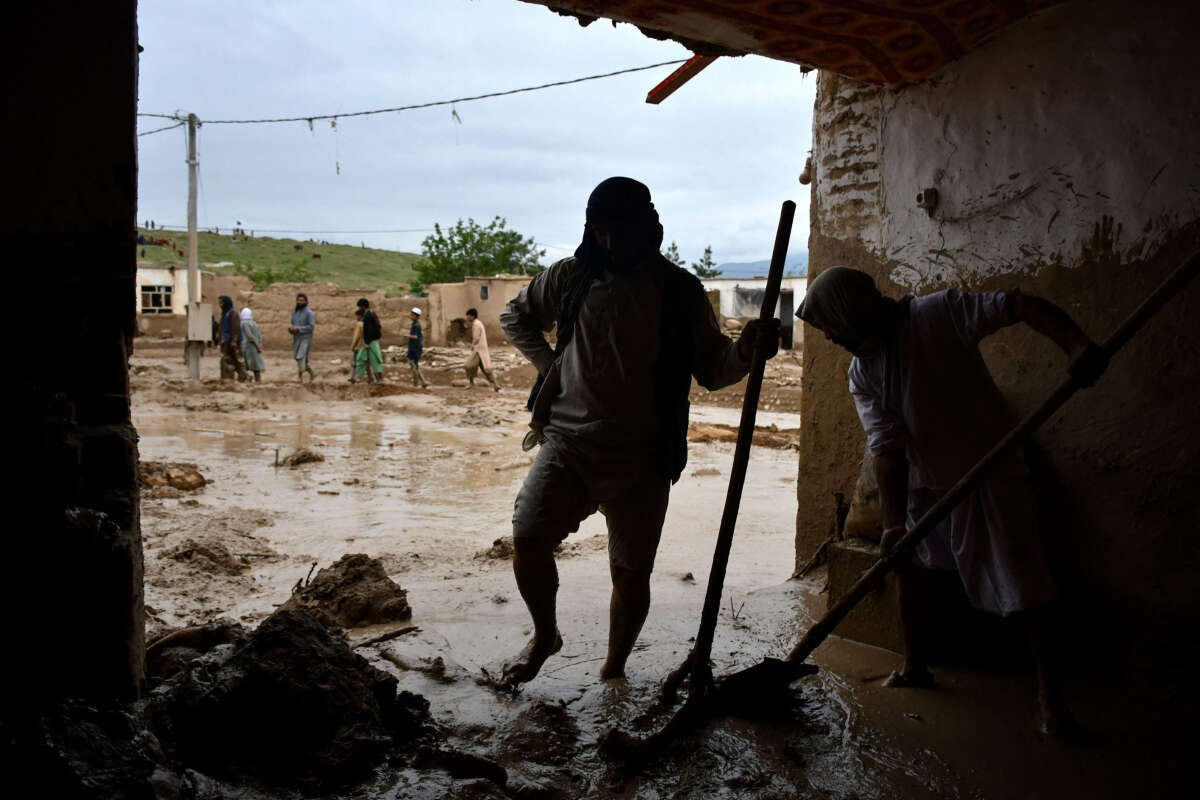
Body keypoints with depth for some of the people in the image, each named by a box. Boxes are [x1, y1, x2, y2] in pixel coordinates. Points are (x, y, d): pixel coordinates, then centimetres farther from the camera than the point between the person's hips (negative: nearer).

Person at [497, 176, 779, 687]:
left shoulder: (680, 291, 1)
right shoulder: (570, 278, 4)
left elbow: (711, 369, 3)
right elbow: (515, 316, 21)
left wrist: (745, 351, -18)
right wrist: (546, 363, 6)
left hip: (640, 457, -1)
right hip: (567, 440, 1)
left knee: (631, 572, 4)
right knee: (527, 538, -12)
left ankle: (614, 670, 29)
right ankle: (544, 636, 19)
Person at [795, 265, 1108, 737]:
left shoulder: (938, 314, -20)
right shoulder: (861, 374, -5)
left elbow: (1020, 306, -27)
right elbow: (886, 447, -13)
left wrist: (1075, 344, -44)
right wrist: (893, 521, -23)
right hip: (924, 480, 6)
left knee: (1020, 579, -5)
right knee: (905, 559, 12)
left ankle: (1049, 690, 8)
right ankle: (916, 667, 28)